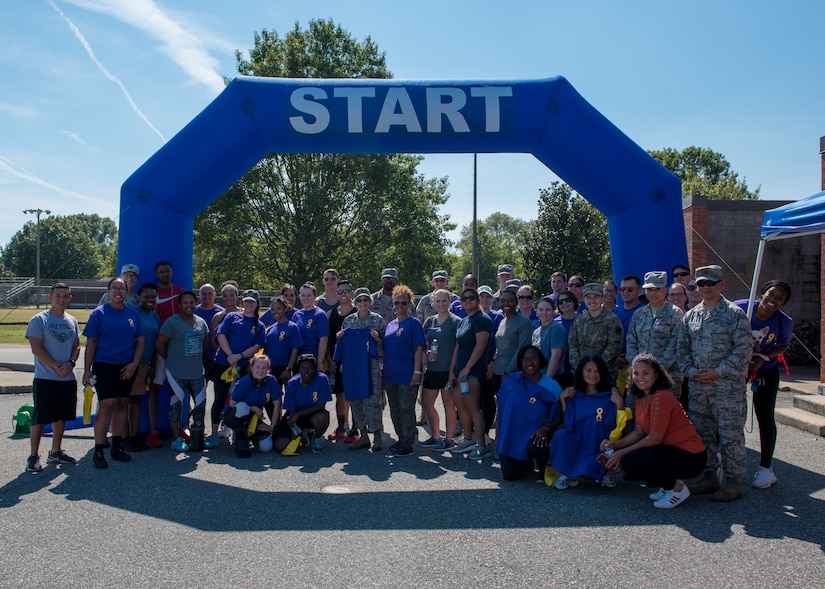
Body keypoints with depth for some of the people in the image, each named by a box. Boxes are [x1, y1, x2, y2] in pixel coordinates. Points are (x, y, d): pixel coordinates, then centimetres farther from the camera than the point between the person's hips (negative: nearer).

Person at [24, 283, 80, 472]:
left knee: (61, 416, 13)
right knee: (39, 417, -1)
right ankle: (34, 455, 9)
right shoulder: (39, 320, -6)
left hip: (68, 378, 6)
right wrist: (56, 367, -16)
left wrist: (70, 363, -8)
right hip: (45, 378, -5)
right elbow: (36, 348, -11)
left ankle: (55, 452, 25)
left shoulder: (72, 321, 11)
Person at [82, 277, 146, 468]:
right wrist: (87, 370, -6)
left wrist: (134, 363, -3)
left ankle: (116, 447, 20)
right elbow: (91, 343, -3)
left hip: (127, 367, 4)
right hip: (104, 365, -4)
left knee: (121, 404, 10)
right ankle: (98, 451, -5)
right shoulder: (99, 313, -1)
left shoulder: (133, 314, 9)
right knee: (107, 405, -12)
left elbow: (140, 341, 10)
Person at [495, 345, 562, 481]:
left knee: (535, 448, -36)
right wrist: (497, 437, 4)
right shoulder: (510, 381, 0)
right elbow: (500, 411, 6)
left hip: (535, 435, -2)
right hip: (511, 437, 2)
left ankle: (544, 468, 1)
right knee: (509, 475, -7)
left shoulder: (551, 386, -5)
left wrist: (545, 428, -22)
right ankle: (528, 464, 29)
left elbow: (559, 416, -4)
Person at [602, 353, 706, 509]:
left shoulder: (662, 397, -21)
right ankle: (668, 484, 13)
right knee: (620, 454, 5)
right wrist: (615, 444, -4)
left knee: (629, 461, -22)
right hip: (671, 450, 9)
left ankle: (677, 488, -2)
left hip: (690, 457, -9)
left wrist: (622, 452, -14)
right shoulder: (641, 398, 8)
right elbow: (639, 432, 10)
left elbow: (654, 439, -19)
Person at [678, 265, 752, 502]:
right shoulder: (691, 316, 12)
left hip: (728, 386, -5)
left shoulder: (735, 314, -3)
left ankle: (732, 482, 10)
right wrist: (691, 371, -2)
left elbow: (743, 348, -9)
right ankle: (710, 476, 25)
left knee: (730, 434, -1)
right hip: (697, 386, 6)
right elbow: (683, 347, 15)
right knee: (702, 433, 12)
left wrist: (719, 372, -14)